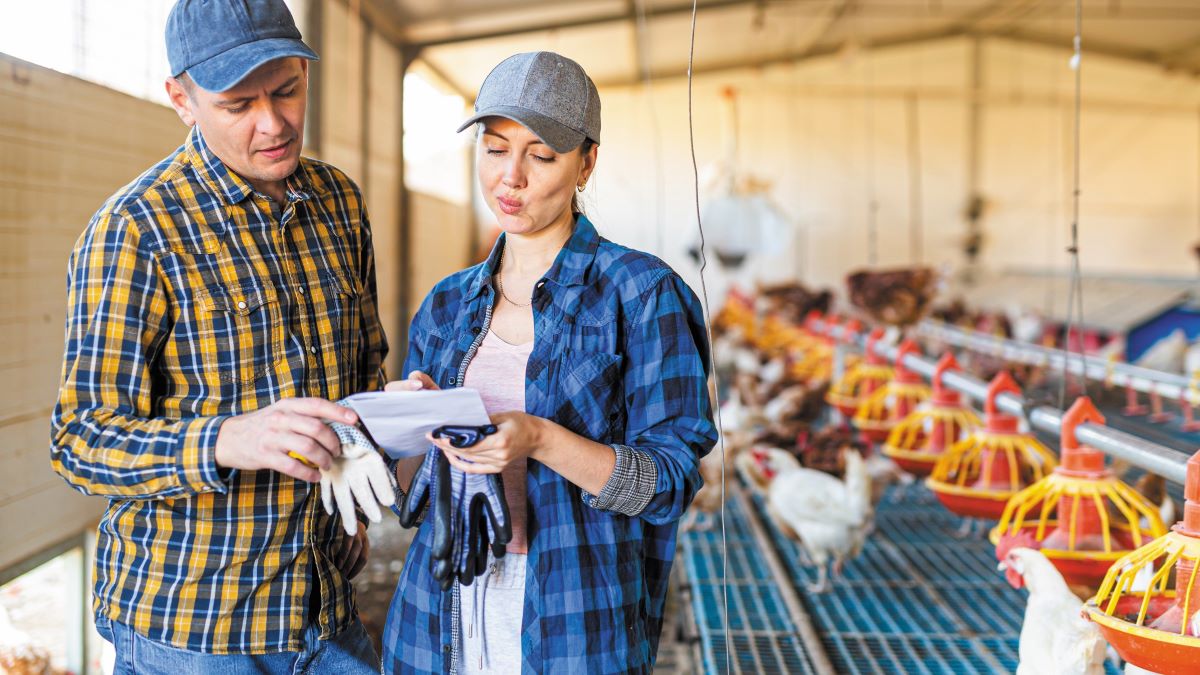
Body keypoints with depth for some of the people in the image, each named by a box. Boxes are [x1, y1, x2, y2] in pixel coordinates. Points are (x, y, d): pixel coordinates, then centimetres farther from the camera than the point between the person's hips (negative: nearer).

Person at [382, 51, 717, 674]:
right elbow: (411, 491, 9)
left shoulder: (641, 291, -7)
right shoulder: (447, 306, 7)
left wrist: (540, 440, -26)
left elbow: (669, 482, -11)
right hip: (441, 622, 5)